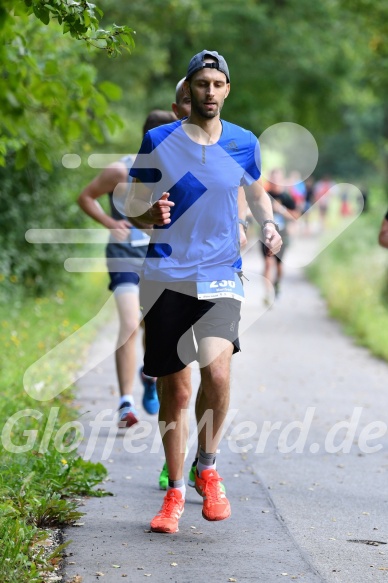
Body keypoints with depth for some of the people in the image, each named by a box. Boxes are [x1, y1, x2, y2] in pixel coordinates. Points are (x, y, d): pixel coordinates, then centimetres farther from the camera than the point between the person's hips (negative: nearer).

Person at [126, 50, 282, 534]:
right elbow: (133, 206, 5)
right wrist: (152, 214, -18)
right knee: (174, 390, 4)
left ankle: (207, 468, 6)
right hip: (166, 276, 0)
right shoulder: (159, 142, 0)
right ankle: (174, 492, 21)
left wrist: (269, 226, 3)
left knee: (217, 374, -20)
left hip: (221, 277, 1)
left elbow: (256, 192, 24)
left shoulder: (244, 144, 6)